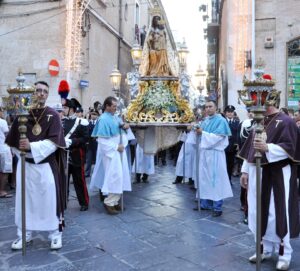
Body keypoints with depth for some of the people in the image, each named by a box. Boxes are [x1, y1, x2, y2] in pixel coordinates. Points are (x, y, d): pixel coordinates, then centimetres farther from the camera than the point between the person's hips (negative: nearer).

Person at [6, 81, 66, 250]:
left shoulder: (53, 115, -4)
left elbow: (54, 141, -14)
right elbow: (13, 140, 9)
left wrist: (31, 146, -22)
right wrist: (22, 150, -3)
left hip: (46, 165, -2)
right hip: (26, 165, 3)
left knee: (50, 199, 2)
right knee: (25, 199, 10)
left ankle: (56, 234, 16)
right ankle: (25, 234, 24)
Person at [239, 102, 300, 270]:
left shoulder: (285, 122, -8)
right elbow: (250, 148, 14)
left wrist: (267, 148, -30)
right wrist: (245, 171, 11)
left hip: (278, 175, -6)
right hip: (258, 173, 7)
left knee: (278, 214, -2)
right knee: (259, 212, 11)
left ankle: (284, 253, 14)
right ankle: (265, 249, 25)